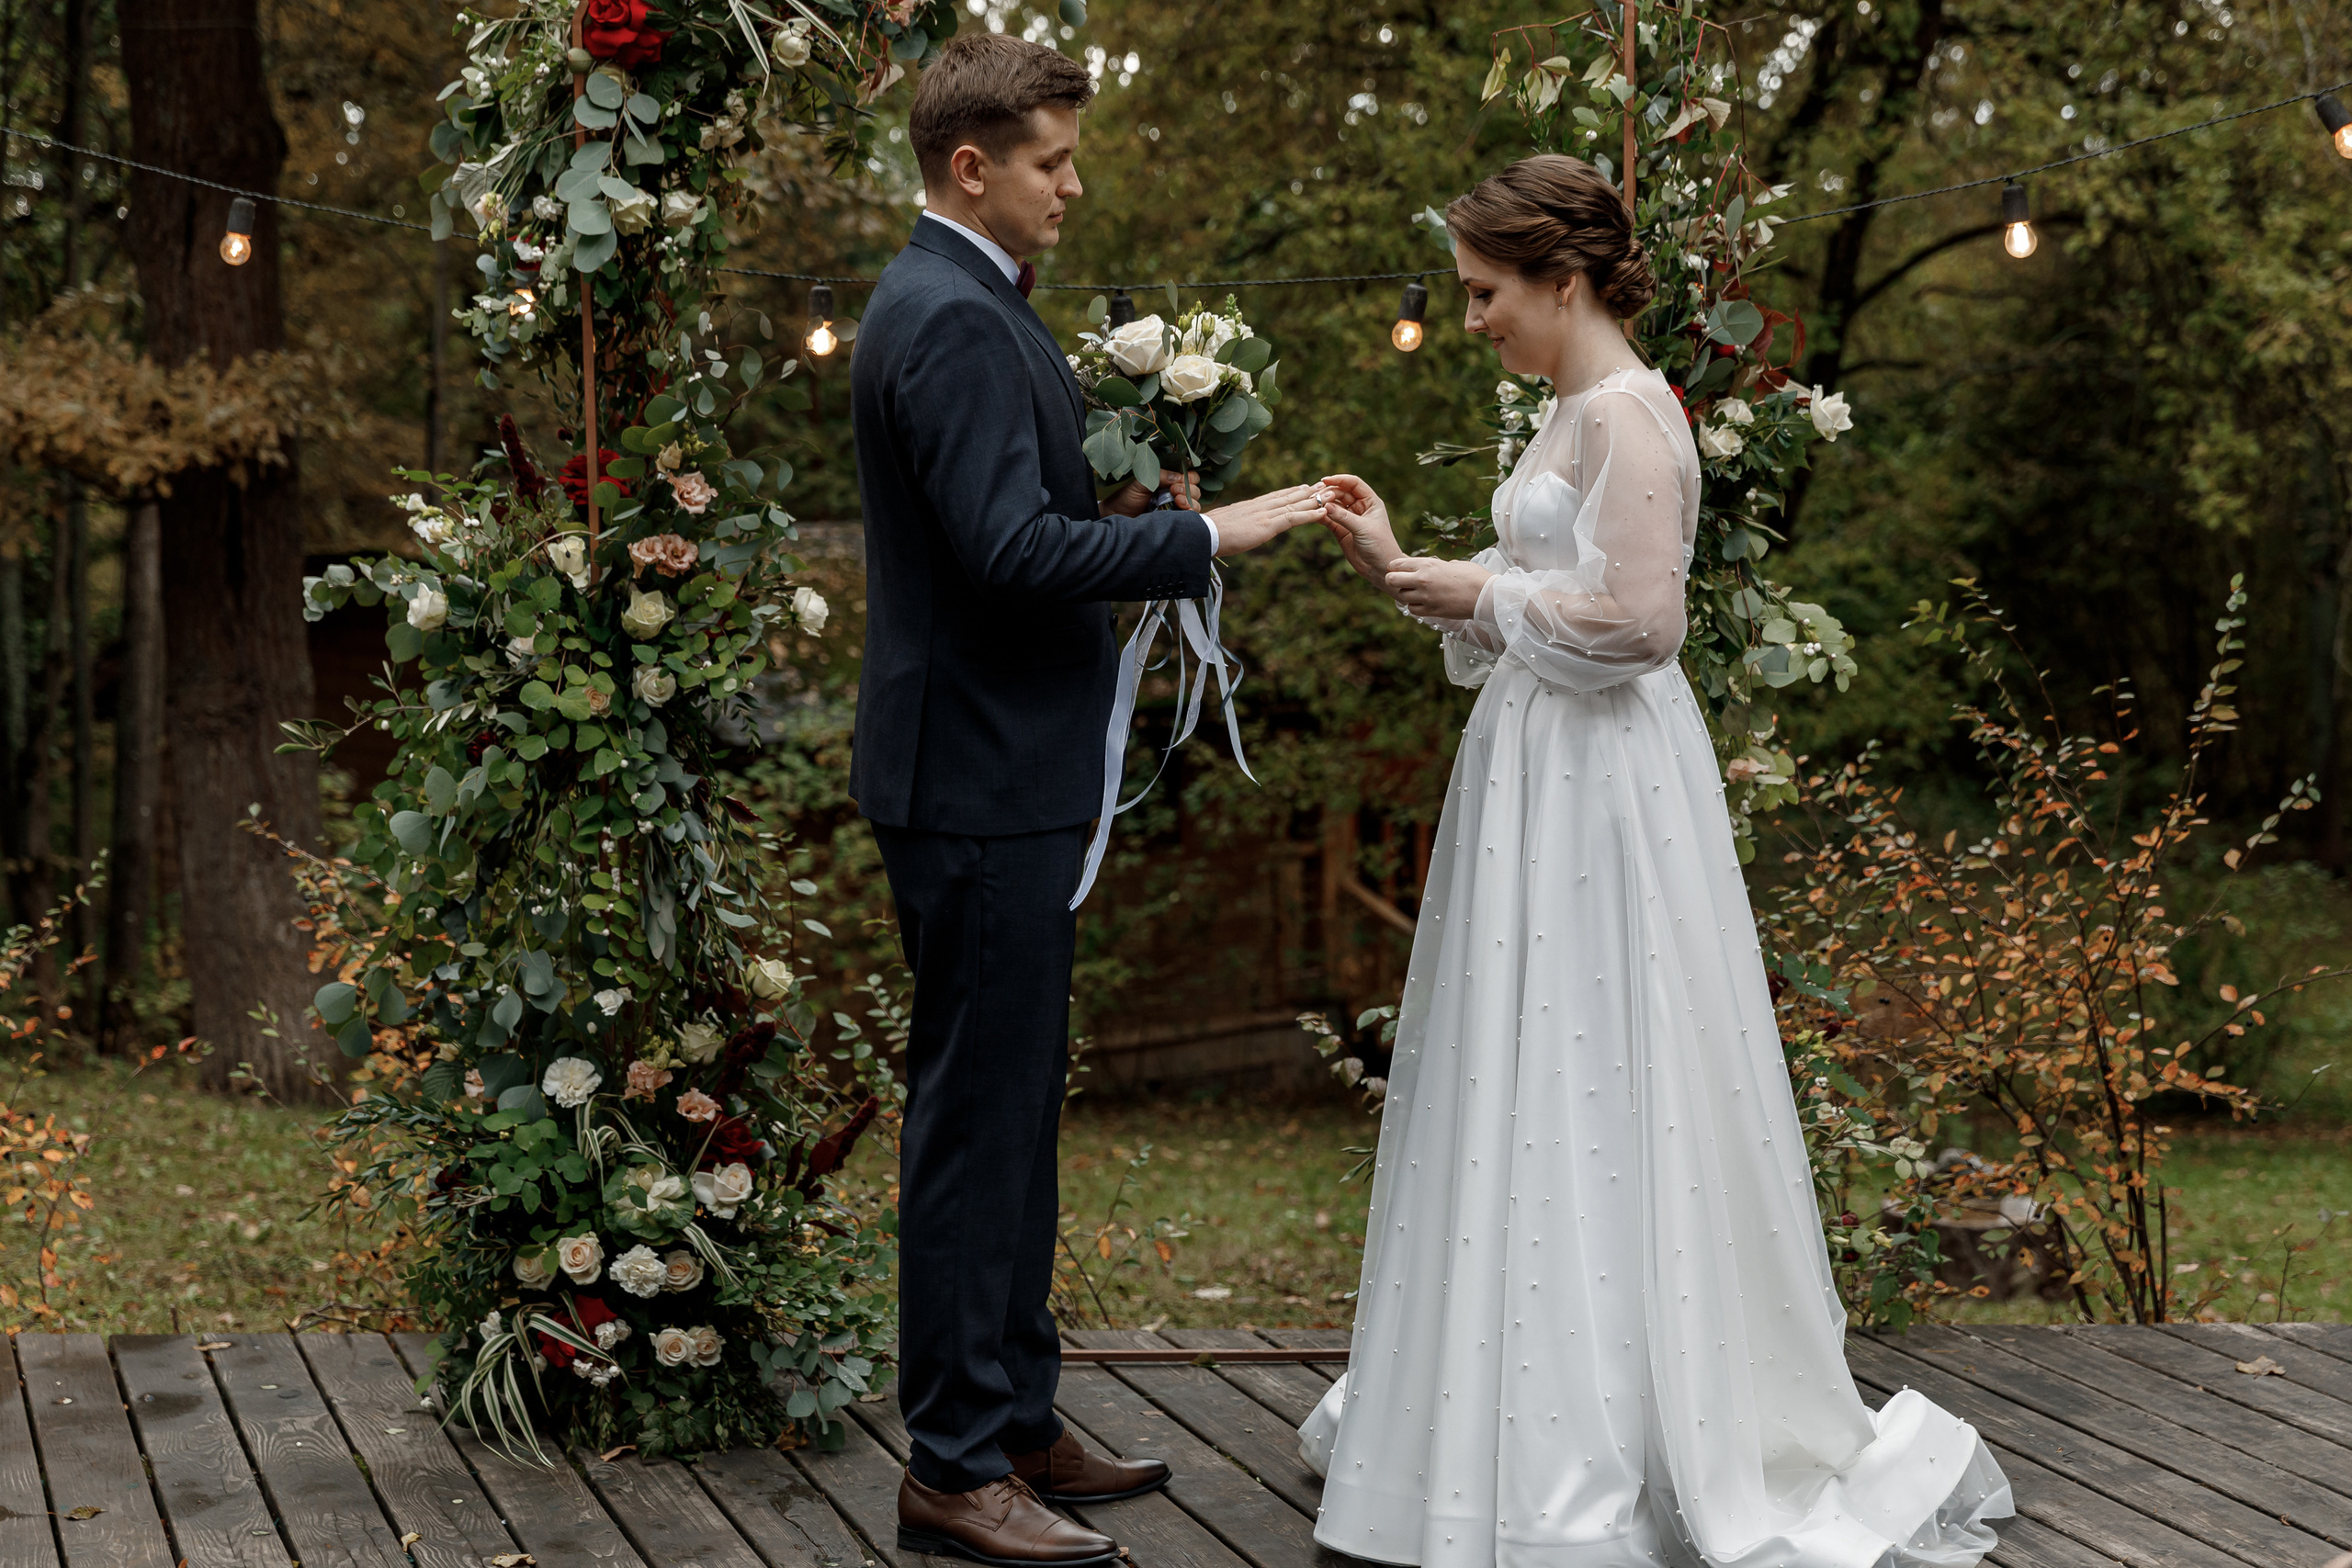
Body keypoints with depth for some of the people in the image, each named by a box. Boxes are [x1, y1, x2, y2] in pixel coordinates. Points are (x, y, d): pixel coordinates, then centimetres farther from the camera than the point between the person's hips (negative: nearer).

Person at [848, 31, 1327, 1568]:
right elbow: (1012, 548, -26)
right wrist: (1207, 533, -21)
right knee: (979, 1115, -5)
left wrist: (1116, 506, 5)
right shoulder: (953, 320, -18)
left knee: (1013, 1108, 16)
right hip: (981, 778, -11)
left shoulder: (969, 304, 16)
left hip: (1005, 770, 11)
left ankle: (1017, 1419, 26)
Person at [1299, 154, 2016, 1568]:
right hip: (1545, 773, 10)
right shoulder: (1573, 416, 15)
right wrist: (1400, 567, 11)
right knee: (1520, 1101, 14)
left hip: (1602, 787, -10)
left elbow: (1634, 619, -22)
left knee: (1594, 1106, -4)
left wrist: (1483, 594, -11)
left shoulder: (1625, 415, -15)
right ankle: (1534, 1419, 23)